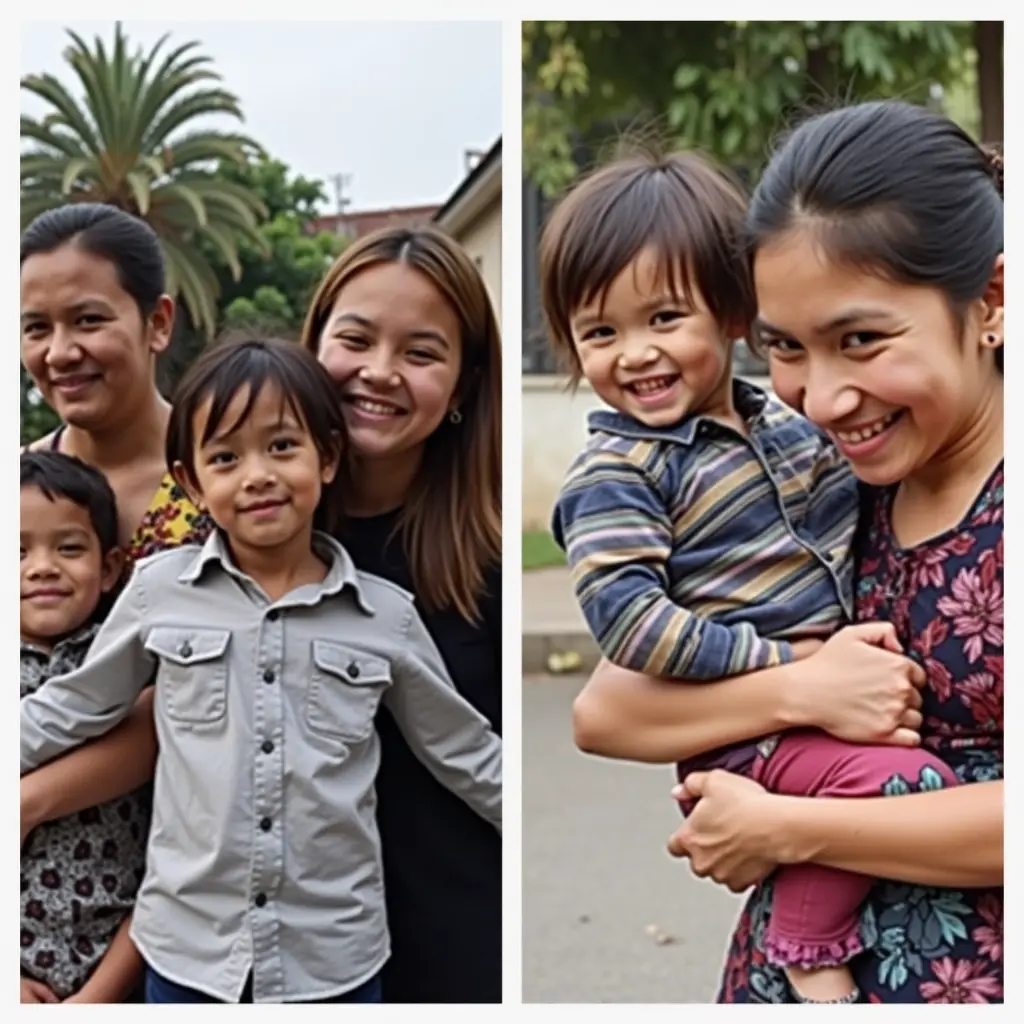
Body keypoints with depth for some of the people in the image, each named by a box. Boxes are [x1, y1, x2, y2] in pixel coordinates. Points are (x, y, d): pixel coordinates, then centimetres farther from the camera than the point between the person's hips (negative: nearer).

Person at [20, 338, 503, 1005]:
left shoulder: (386, 617, -3)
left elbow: (468, 755, 7)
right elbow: (71, 709, 8)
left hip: (336, 958, 0)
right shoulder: (160, 591, -4)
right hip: (188, 950, 0)